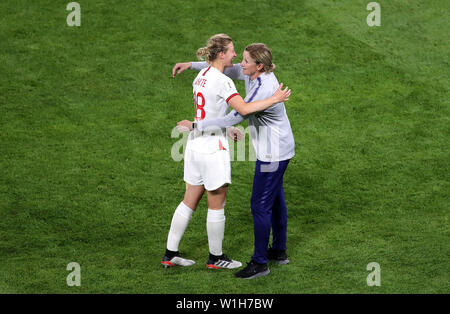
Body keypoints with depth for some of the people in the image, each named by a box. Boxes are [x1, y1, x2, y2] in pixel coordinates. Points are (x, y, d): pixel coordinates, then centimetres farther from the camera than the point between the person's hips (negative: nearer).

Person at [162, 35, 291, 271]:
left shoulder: (202, 76, 9)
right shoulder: (222, 81, -17)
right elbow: (244, 109, -29)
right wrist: (274, 99, -20)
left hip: (195, 143, 9)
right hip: (213, 149, -8)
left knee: (189, 202, 15)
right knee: (217, 206, 6)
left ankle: (170, 254, 19)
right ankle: (215, 257, 18)